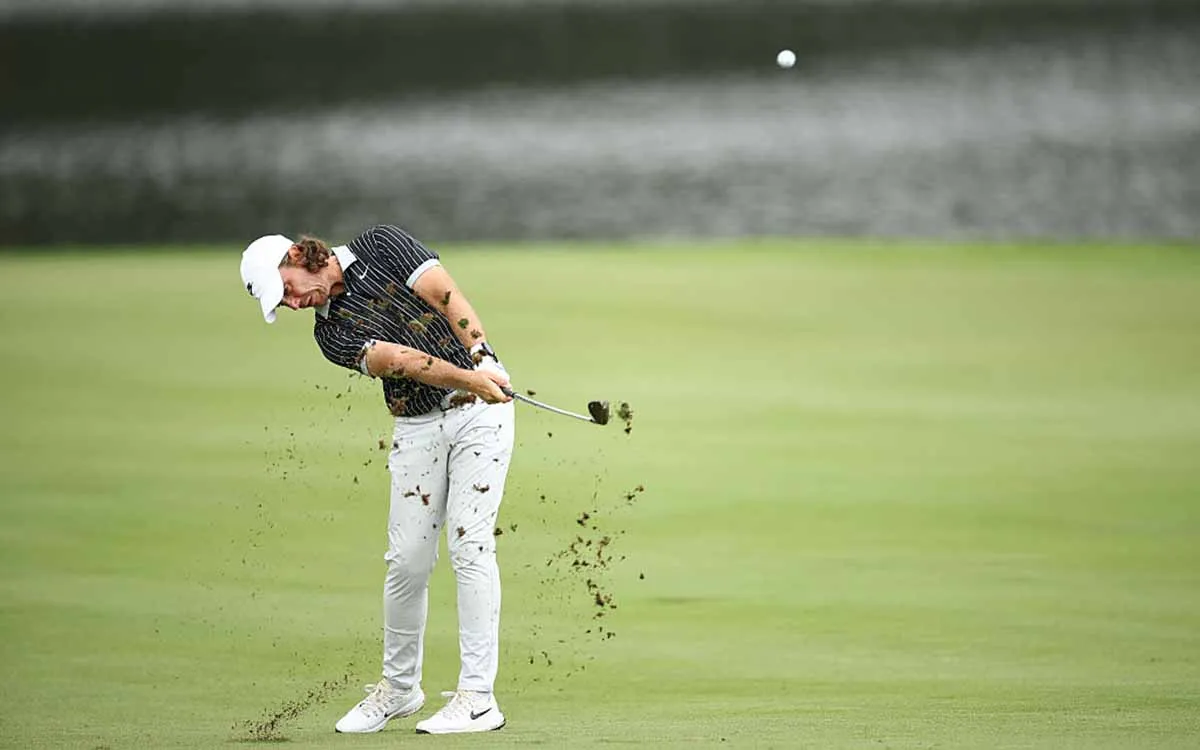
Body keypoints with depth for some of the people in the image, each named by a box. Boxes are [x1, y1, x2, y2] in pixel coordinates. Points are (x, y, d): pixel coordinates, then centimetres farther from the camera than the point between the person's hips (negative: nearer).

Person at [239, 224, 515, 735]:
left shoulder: (381, 245, -1)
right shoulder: (331, 333, 3)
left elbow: (447, 297, -11)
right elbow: (400, 360, -13)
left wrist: (483, 360, -26)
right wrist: (469, 380, -28)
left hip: (480, 409, -4)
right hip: (418, 427, 4)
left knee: (469, 544, -11)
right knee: (407, 558, 1)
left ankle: (478, 696, -12)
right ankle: (399, 687, 19)